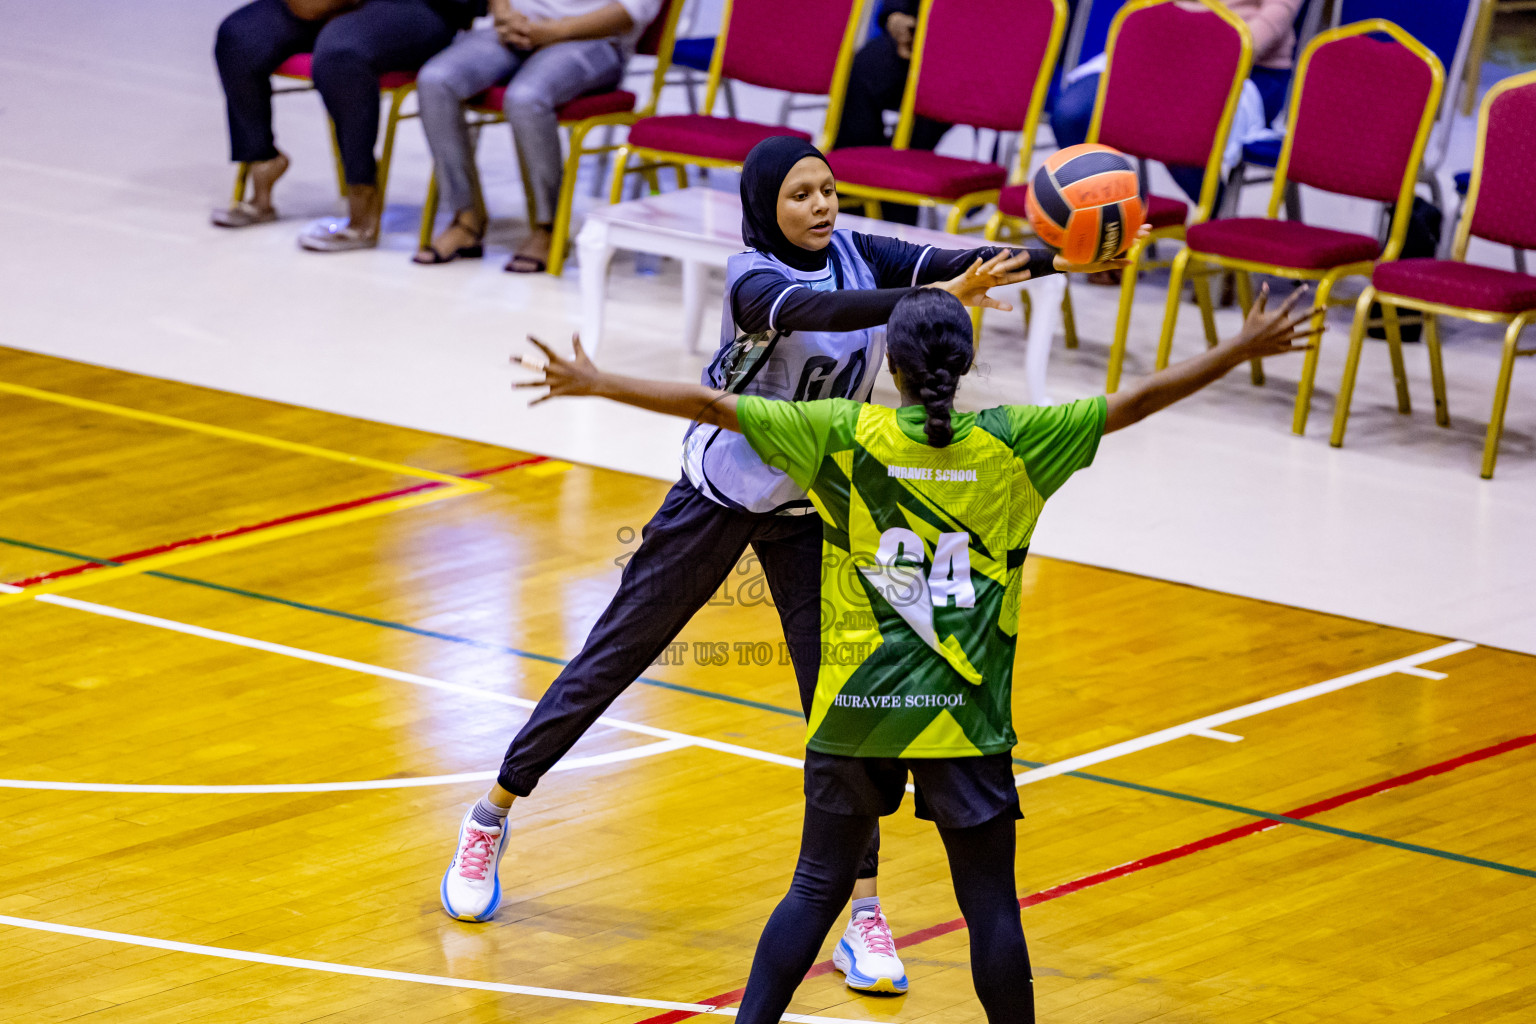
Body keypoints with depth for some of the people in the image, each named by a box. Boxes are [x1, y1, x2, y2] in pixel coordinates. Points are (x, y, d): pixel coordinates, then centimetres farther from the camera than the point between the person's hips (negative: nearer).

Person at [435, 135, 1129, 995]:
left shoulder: (855, 253, -7)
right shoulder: (753, 279, -22)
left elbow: (945, 263, -23)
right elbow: (815, 312, -43)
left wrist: (1057, 257, -42)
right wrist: (933, 297, -58)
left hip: (813, 512, 4)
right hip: (721, 497, -4)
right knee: (615, 656, 6)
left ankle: (864, 913, 1)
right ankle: (490, 822, 23)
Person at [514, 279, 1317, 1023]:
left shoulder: (846, 436, -5)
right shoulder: (1010, 444, -4)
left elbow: (711, 406, -4)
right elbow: (1138, 401, 1)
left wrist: (595, 384, 4)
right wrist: (1243, 349, 10)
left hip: (854, 714, 1)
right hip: (964, 718, -1)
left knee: (817, 890, 13)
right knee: (991, 904, 7)